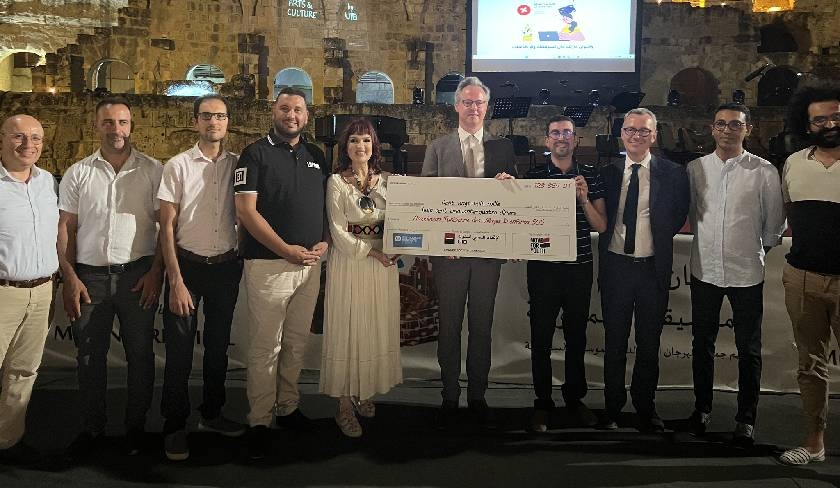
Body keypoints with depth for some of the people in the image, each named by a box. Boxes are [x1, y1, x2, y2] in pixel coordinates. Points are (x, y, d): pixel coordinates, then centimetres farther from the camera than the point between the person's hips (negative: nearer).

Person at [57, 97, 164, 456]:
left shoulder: (153, 171, 2)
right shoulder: (78, 173, 7)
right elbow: (65, 228, 6)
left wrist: (156, 271, -6)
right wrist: (69, 277, -2)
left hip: (138, 274, -1)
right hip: (89, 275, 2)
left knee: (140, 353, 6)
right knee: (90, 355, 9)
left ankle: (136, 426, 22)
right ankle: (92, 427, 24)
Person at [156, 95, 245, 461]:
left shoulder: (238, 165, 2)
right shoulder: (178, 166, -6)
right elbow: (166, 226, -7)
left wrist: (241, 264, 0)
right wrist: (176, 281, -11)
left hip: (226, 266, 3)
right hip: (187, 265, -3)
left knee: (218, 344, 15)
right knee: (179, 348, 2)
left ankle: (211, 413, 31)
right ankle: (175, 427, 16)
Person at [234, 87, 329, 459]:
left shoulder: (316, 156, 14)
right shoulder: (256, 154, -3)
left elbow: (325, 203, 19)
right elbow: (245, 209, -11)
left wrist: (324, 241, 0)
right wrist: (286, 249, -15)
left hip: (310, 263, 6)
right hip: (269, 264, -5)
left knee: (297, 341, 13)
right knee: (266, 346, 0)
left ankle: (288, 407, 27)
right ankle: (259, 422, 10)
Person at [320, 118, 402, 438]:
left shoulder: (386, 181, 9)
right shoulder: (336, 182, -2)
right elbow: (339, 232, -7)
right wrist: (371, 250, -12)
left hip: (383, 262, 4)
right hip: (349, 261, -4)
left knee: (378, 329, 7)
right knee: (347, 331, -1)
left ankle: (366, 394, 22)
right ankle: (345, 406, 8)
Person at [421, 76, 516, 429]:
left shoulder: (503, 148, 8)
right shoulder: (438, 148, 5)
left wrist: (509, 184, -16)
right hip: (448, 249, -1)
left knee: (482, 324, 9)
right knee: (449, 324, 7)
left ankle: (478, 396, 21)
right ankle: (449, 397, 18)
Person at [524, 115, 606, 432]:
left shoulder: (590, 176, 5)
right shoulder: (533, 176, 2)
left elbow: (601, 226, 2)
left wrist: (584, 198, -12)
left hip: (579, 267, 1)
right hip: (543, 267, -1)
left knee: (576, 336, 11)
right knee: (541, 337, 3)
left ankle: (575, 399, 26)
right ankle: (543, 404, 15)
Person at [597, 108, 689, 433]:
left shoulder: (672, 174, 0)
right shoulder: (607, 172, 3)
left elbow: (678, 216, 6)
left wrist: (658, 241, 3)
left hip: (653, 269, -1)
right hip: (615, 267, 1)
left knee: (649, 342, 10)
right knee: (614, 342, 10)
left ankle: (645, 408, 25)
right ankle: (612, 409, 23)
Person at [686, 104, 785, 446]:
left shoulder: (764, 171, -5)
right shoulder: (696, 168, 2)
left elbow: (775, 221, 4)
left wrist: (760, 248, 6)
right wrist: (705, 237, 11)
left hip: (747, 272, -2)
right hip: (705, 269, 2)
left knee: (749, 349, 7)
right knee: (702, 343, 13)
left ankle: (746, 419, 20)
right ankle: (702, 408, 29)